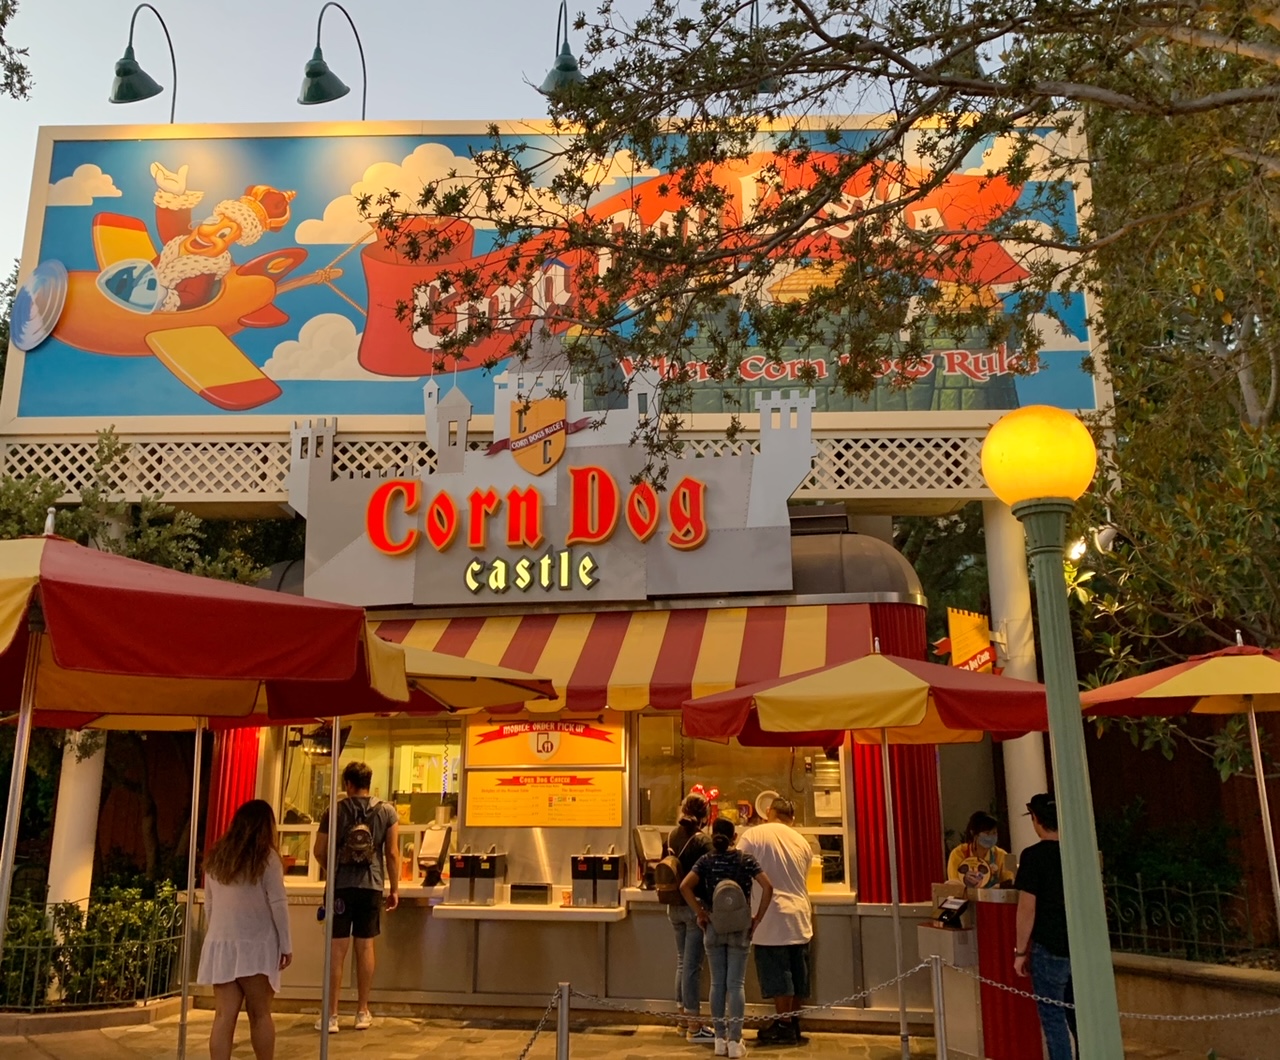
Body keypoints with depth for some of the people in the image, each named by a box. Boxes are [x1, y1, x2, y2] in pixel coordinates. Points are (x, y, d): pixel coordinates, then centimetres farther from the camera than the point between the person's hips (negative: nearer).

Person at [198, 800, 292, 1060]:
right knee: (259, 1014, 8)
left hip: (220, 944, 4)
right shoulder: (266, 857, -7)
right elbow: (278, 904, -8)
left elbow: (209, 905, 14)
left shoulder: (215, 856, 9)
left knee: (224, 1016, 2)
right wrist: (286, 944, -1)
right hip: (255, 944, -4)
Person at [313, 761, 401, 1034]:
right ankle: (362, 1013, 18)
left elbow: (320, 852, 1)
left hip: (341, 886, -1)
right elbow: (392, 853, -2)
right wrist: (395, 889, 7)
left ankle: (332, 1015, 5)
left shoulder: (335, 812, -2)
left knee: (338, 949, 3)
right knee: (365, 947, 9)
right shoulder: (387, 811, 0)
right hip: (371, 886, 1)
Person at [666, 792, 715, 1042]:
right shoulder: (703, 840, -16)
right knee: (692, 965, -2)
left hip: (675, 907, 6)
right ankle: (694, 1025, 4)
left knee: (682, 961, 18)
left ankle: (683, 1017, 29)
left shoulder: (672, 835, 3)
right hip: (696, 906, -6)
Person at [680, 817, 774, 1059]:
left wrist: (701, 913, -6)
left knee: (717, 983, 9)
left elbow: (685, 886, -14)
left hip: (713, 927, 1)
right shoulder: (745, 860, -3)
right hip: (739, 928, -1)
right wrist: (757, 918, -5)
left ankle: (720, 1039, 14)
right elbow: (767, 887, -12)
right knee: (736, 984, 2)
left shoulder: (706, 861, -1)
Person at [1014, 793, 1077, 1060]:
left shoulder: (1033, 856, -14)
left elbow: (1027, 909, -15)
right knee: (1078, 1015, 18)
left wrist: (1020, 951, -7)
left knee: (1053, 1017, 3)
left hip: (1049, 949, -6)